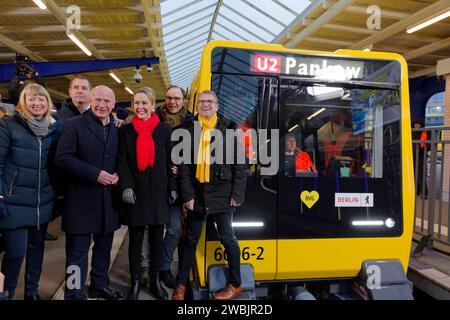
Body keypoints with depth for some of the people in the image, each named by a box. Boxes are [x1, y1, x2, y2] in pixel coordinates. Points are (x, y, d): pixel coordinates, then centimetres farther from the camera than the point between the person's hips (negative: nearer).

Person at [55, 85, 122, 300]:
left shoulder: (117, 129, 10)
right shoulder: (74, 124, -6)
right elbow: (63, 158, -15)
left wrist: (117, 174, -4)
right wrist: (95, 174, -20)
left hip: (108, 199, 6)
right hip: (81, 199, -5)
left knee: (104, 248, 18)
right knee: (77, 251, 3)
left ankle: (100, 285, 35)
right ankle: (75, 294, 17)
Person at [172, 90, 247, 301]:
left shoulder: (229, 129, -1)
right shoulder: (190, 131, 6)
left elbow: (240, 164, -3)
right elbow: (184, 166, 4)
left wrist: (237, 194, -8)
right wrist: (187, 195, -4)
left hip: (222, 194, -2)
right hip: (197, 194, 3)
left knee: (227, 238, 7)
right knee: (191, 240, 11)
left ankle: (235, 284, 24)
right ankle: (181, 284, 26)